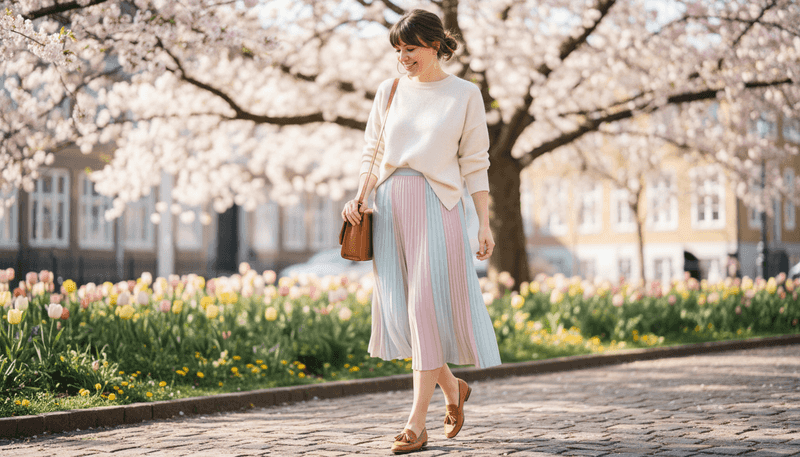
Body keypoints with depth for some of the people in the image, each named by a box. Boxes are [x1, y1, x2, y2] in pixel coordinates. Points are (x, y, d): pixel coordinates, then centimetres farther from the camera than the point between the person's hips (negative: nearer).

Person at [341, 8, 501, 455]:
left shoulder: (465, 94, 3)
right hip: (390, 204, 4)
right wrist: (358, 198, 1)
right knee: (399, 309, 2)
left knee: (428, 309, -9)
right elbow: (372, 152, 16)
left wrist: (485, 224, -2)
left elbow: (475, 164, 3)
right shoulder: (390, 91, 12)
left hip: (437, 204, -4)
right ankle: (452, 385, 27)